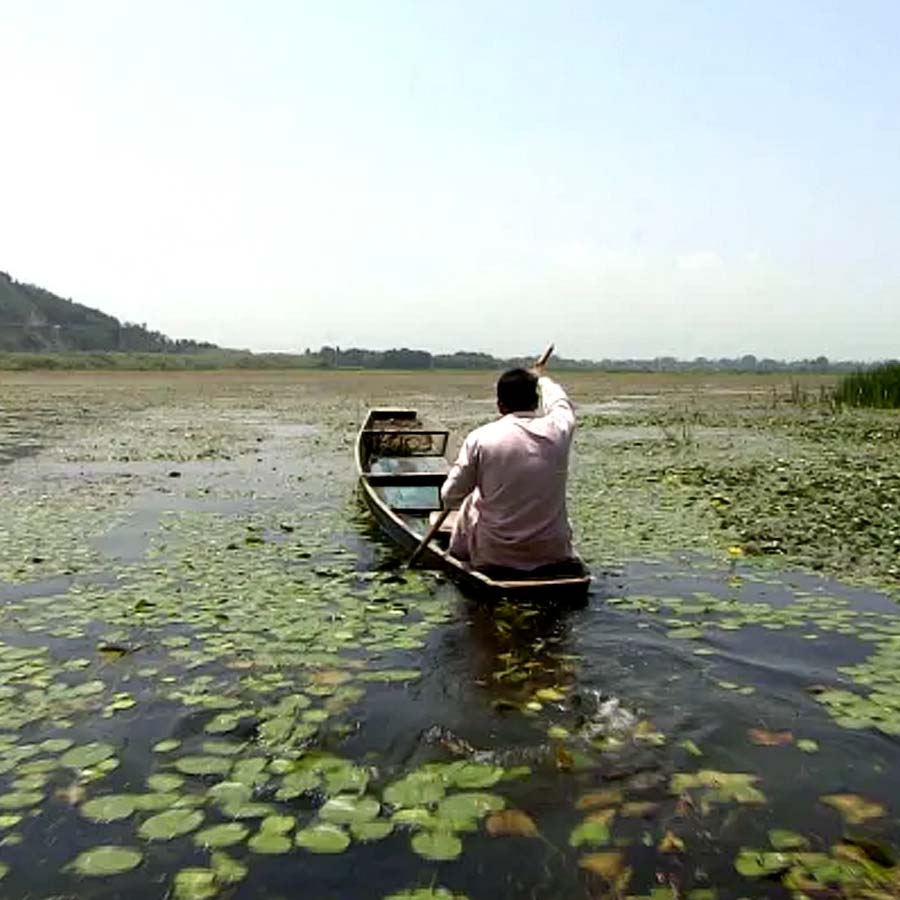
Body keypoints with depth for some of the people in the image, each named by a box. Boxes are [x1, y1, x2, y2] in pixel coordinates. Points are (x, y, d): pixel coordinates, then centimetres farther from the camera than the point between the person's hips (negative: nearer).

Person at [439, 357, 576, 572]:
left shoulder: (480, 438, -15)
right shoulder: (557, 430, -9)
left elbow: (450, 498, -5)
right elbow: (561, 403, 17)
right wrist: (541, 378, 37)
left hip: (494, 555, -1)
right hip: (553, 552, 1)